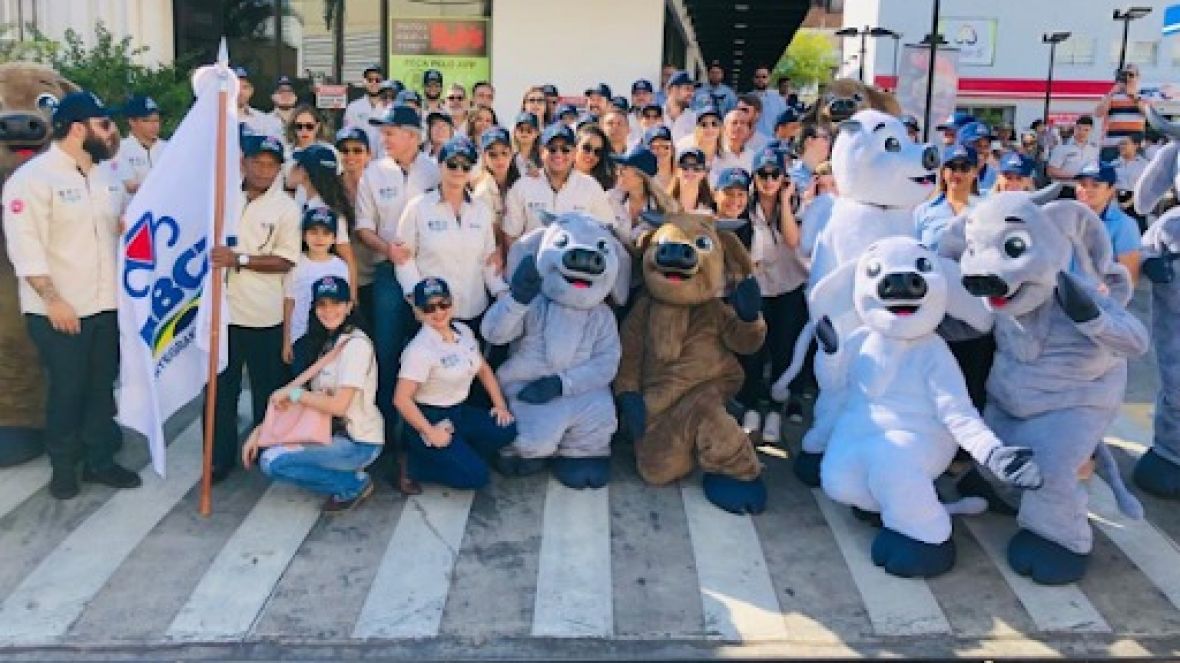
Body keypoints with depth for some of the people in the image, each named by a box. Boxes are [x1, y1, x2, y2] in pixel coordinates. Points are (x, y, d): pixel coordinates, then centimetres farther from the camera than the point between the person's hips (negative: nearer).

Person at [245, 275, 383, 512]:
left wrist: (292, 392, -13)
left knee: (272, 461, -17)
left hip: (359, 443, -9)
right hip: (334, 431, 9)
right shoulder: (326, 342, 11)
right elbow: (313, 397, 9)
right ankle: (348, 475, 7)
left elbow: (338, 405, -24)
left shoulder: (356, 344, -17)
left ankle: (355, 483, -3)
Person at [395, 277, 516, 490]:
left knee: (506, 430, -13)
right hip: (428, 417, -7)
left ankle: (461, 456, 4)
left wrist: (500, 405, 5)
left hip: (460, 412, 7)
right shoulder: (420, 349, -22)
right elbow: (402, 399, -24)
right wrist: (430, 433, -20)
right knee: (475, 475, -16)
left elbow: (483, 370, 14)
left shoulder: (463, 331, 1)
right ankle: (415, 463, 1)